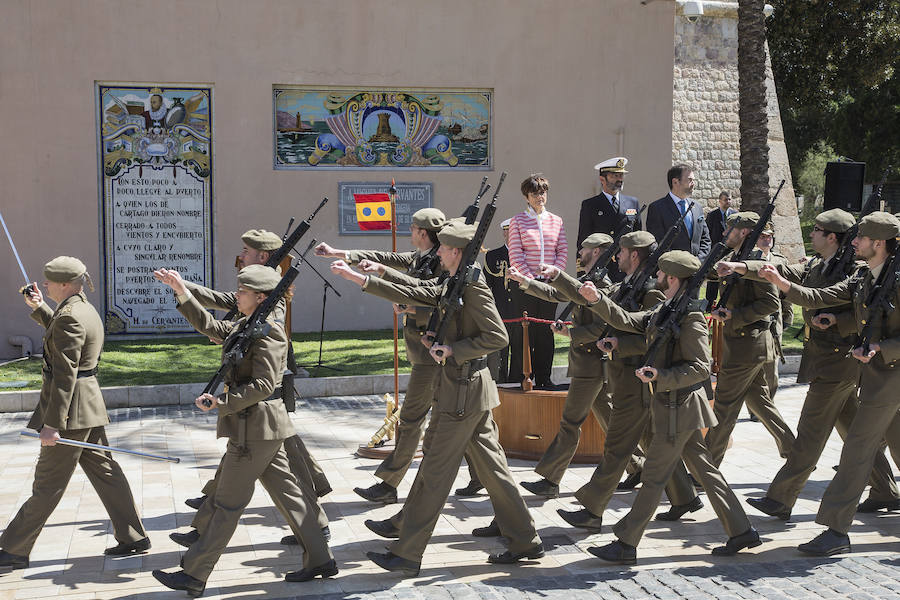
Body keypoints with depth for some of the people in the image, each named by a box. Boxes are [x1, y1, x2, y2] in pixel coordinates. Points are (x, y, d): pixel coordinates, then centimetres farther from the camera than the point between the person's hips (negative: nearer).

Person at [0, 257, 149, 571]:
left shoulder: (69, 316, -19)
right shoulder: (86, 310, 11)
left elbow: (65, 373, -23)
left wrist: (52, 424, -23)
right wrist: (39, 308, 29)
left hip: (72, 408, -10)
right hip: (89, 404, 10)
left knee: (48, 483, 0)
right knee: (103, 470, 13)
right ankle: (133, 537, 16)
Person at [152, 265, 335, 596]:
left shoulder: (268, 331, -17)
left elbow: (263, 385, -23)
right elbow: (210, 326, 20)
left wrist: (220, 402, -23)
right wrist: (182, 292, 12)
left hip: (255, 428, -10)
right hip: (262, 428, 10)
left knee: (228, 502, -1)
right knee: (286, 492, 13)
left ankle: (194, 574, 7)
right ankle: (319, 560, 18)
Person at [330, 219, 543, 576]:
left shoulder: (473, 286, -16)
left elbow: (497, 337, -20)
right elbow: (409, 294, 14)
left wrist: (453, 350, -17)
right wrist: (358, 278, 10)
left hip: (464, 392, -10)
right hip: (468, 390, 10)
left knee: (435, 472, -3)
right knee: (490, 467, 14)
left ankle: (406, 555, 4)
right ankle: (525, 541, 21)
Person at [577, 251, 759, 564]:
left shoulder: (690, 317, -18)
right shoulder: (662, 311, 11)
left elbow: (700, 368, -20)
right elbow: (626, 320, 13)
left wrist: (660, 376, -28)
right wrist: (597, 299, 1)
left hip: (679, 407, -9)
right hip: (676, 406, 9)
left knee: (654, 475, -3)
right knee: (704, 469, 14)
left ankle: (625, 544, 4)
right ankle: (741, 531, 21)